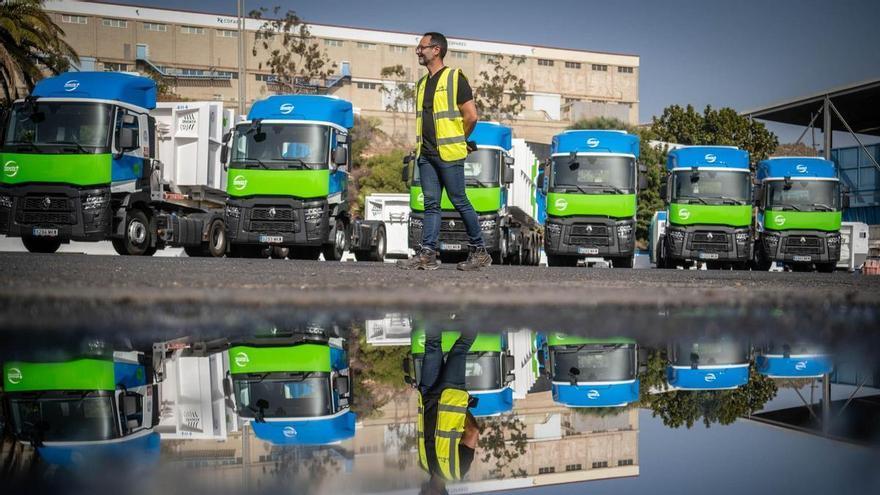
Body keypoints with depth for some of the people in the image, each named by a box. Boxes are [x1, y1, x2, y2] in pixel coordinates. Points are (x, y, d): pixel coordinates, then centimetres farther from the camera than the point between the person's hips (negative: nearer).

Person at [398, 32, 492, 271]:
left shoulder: (455, 78, -5)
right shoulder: (422, 83, 17)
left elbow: (471, 116, -8)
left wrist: (456, 141, 1)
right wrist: (422, 144, 14)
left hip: (448, 153, -7)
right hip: (426, 153, 7)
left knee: (459, 201, -2)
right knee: (431, 204, 4)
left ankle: (479, 251, 9)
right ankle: (427, 254, 2)